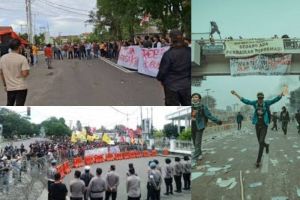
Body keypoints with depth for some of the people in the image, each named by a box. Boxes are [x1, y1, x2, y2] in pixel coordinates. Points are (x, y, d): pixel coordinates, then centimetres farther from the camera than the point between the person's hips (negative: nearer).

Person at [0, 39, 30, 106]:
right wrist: (28, 73, 3)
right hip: (21, 87, -5)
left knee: (9, 105, 21)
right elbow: (25, 74, -20)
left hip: (9, 87, 5)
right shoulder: (22, 58, -15)